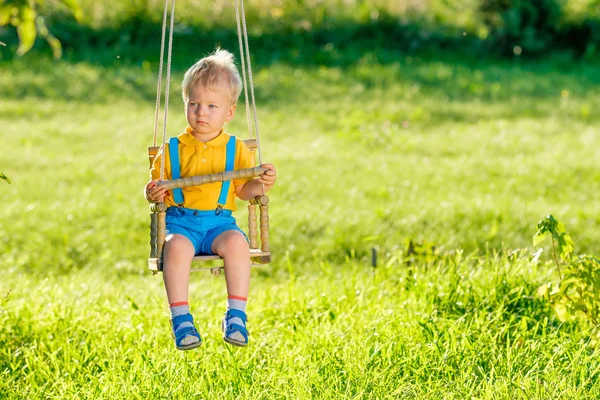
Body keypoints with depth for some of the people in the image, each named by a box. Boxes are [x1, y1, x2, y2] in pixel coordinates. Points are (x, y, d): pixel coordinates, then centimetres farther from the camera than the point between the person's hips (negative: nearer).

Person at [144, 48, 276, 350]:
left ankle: (236, 316, -26)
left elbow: (244, 189, 13)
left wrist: (262, 184, -8)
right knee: (176, 247, -35)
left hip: (219, 221, 0)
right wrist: (153, 194, -12)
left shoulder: (235, 150, 10)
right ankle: (181, 320, -30)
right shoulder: (173, 150, 8)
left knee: (236, 243, -33)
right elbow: (155, 186, 11)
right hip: (180, 221, 0)